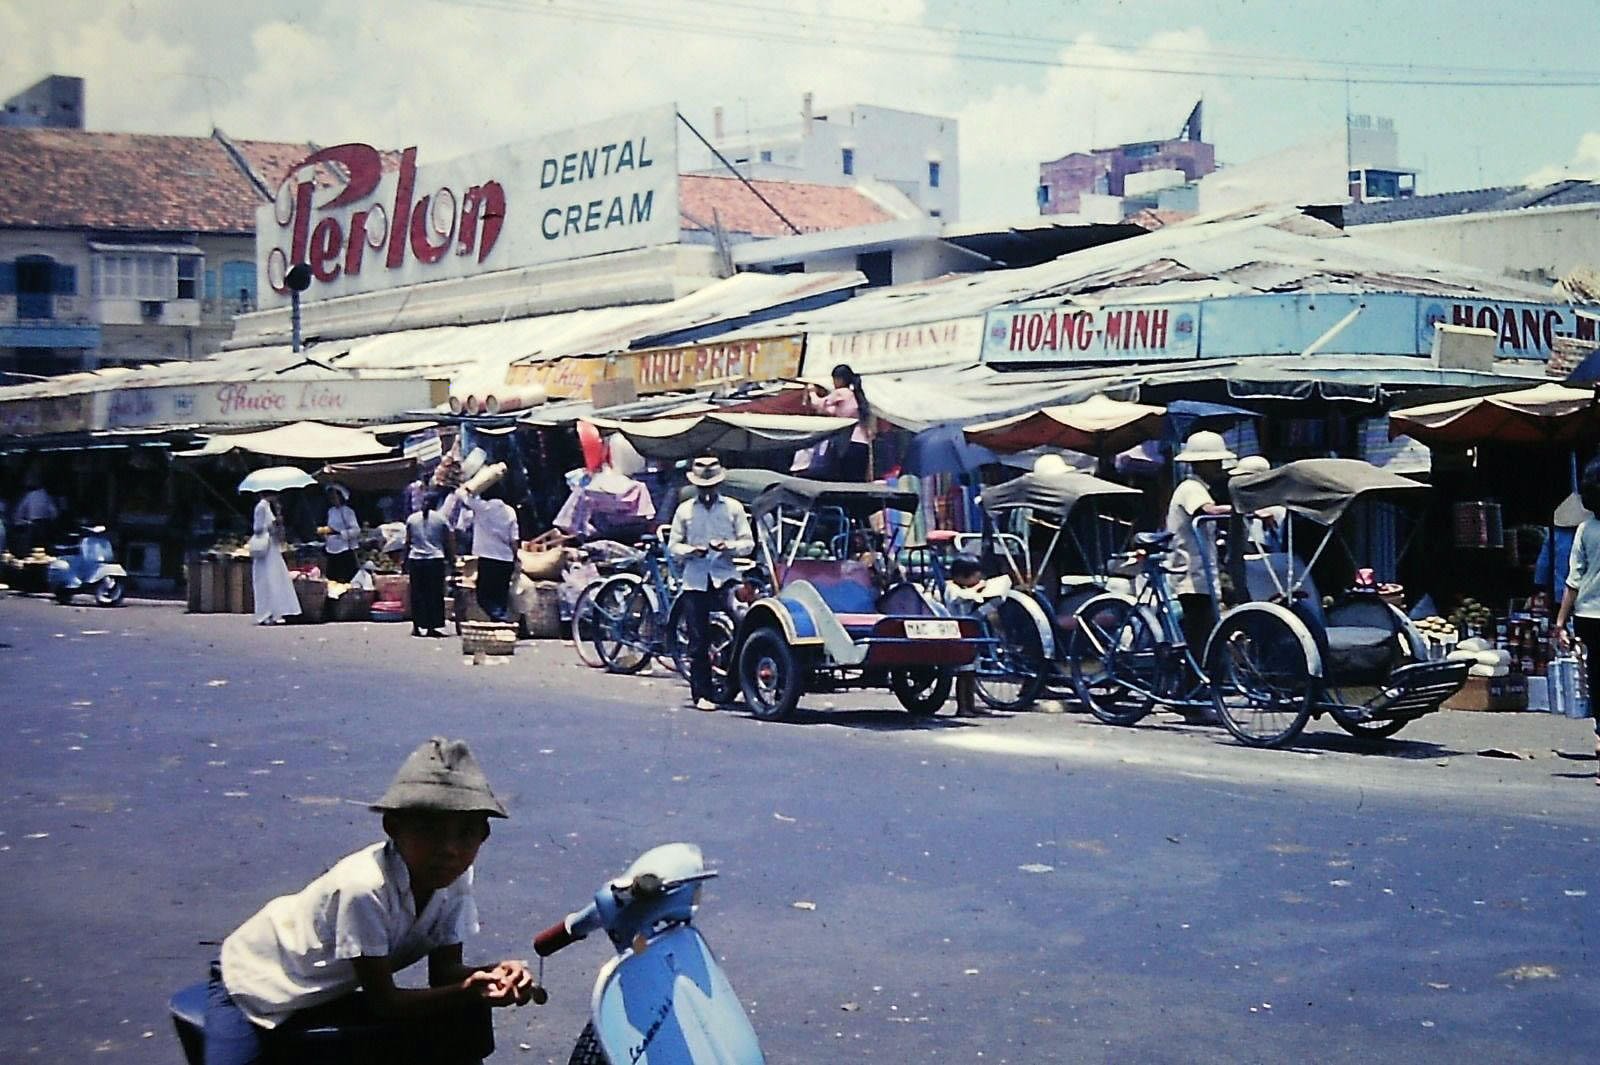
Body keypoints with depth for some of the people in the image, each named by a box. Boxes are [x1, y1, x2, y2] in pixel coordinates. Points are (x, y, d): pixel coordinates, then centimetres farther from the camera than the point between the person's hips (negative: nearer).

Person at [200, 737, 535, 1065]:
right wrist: (467, 995, -40)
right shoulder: (364, 889, -37)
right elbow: (382, 1002, -30)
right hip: (254, 980, -7)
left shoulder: (455, 877, -17)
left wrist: (491, 977, -31)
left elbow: (445, 971, -11)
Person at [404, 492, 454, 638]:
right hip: (435, 560, -2)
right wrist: (451, 560, 8)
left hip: (415, 560, 2)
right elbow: (448, 543, 1)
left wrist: (405, 561, 13)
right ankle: (433, 627, 0)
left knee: (417, 595, 6)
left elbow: (407, 542, 7)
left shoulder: (412, 519, 6)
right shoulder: (441, 519, 1)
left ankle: (417, 626, 5)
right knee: (435, 595, 2)